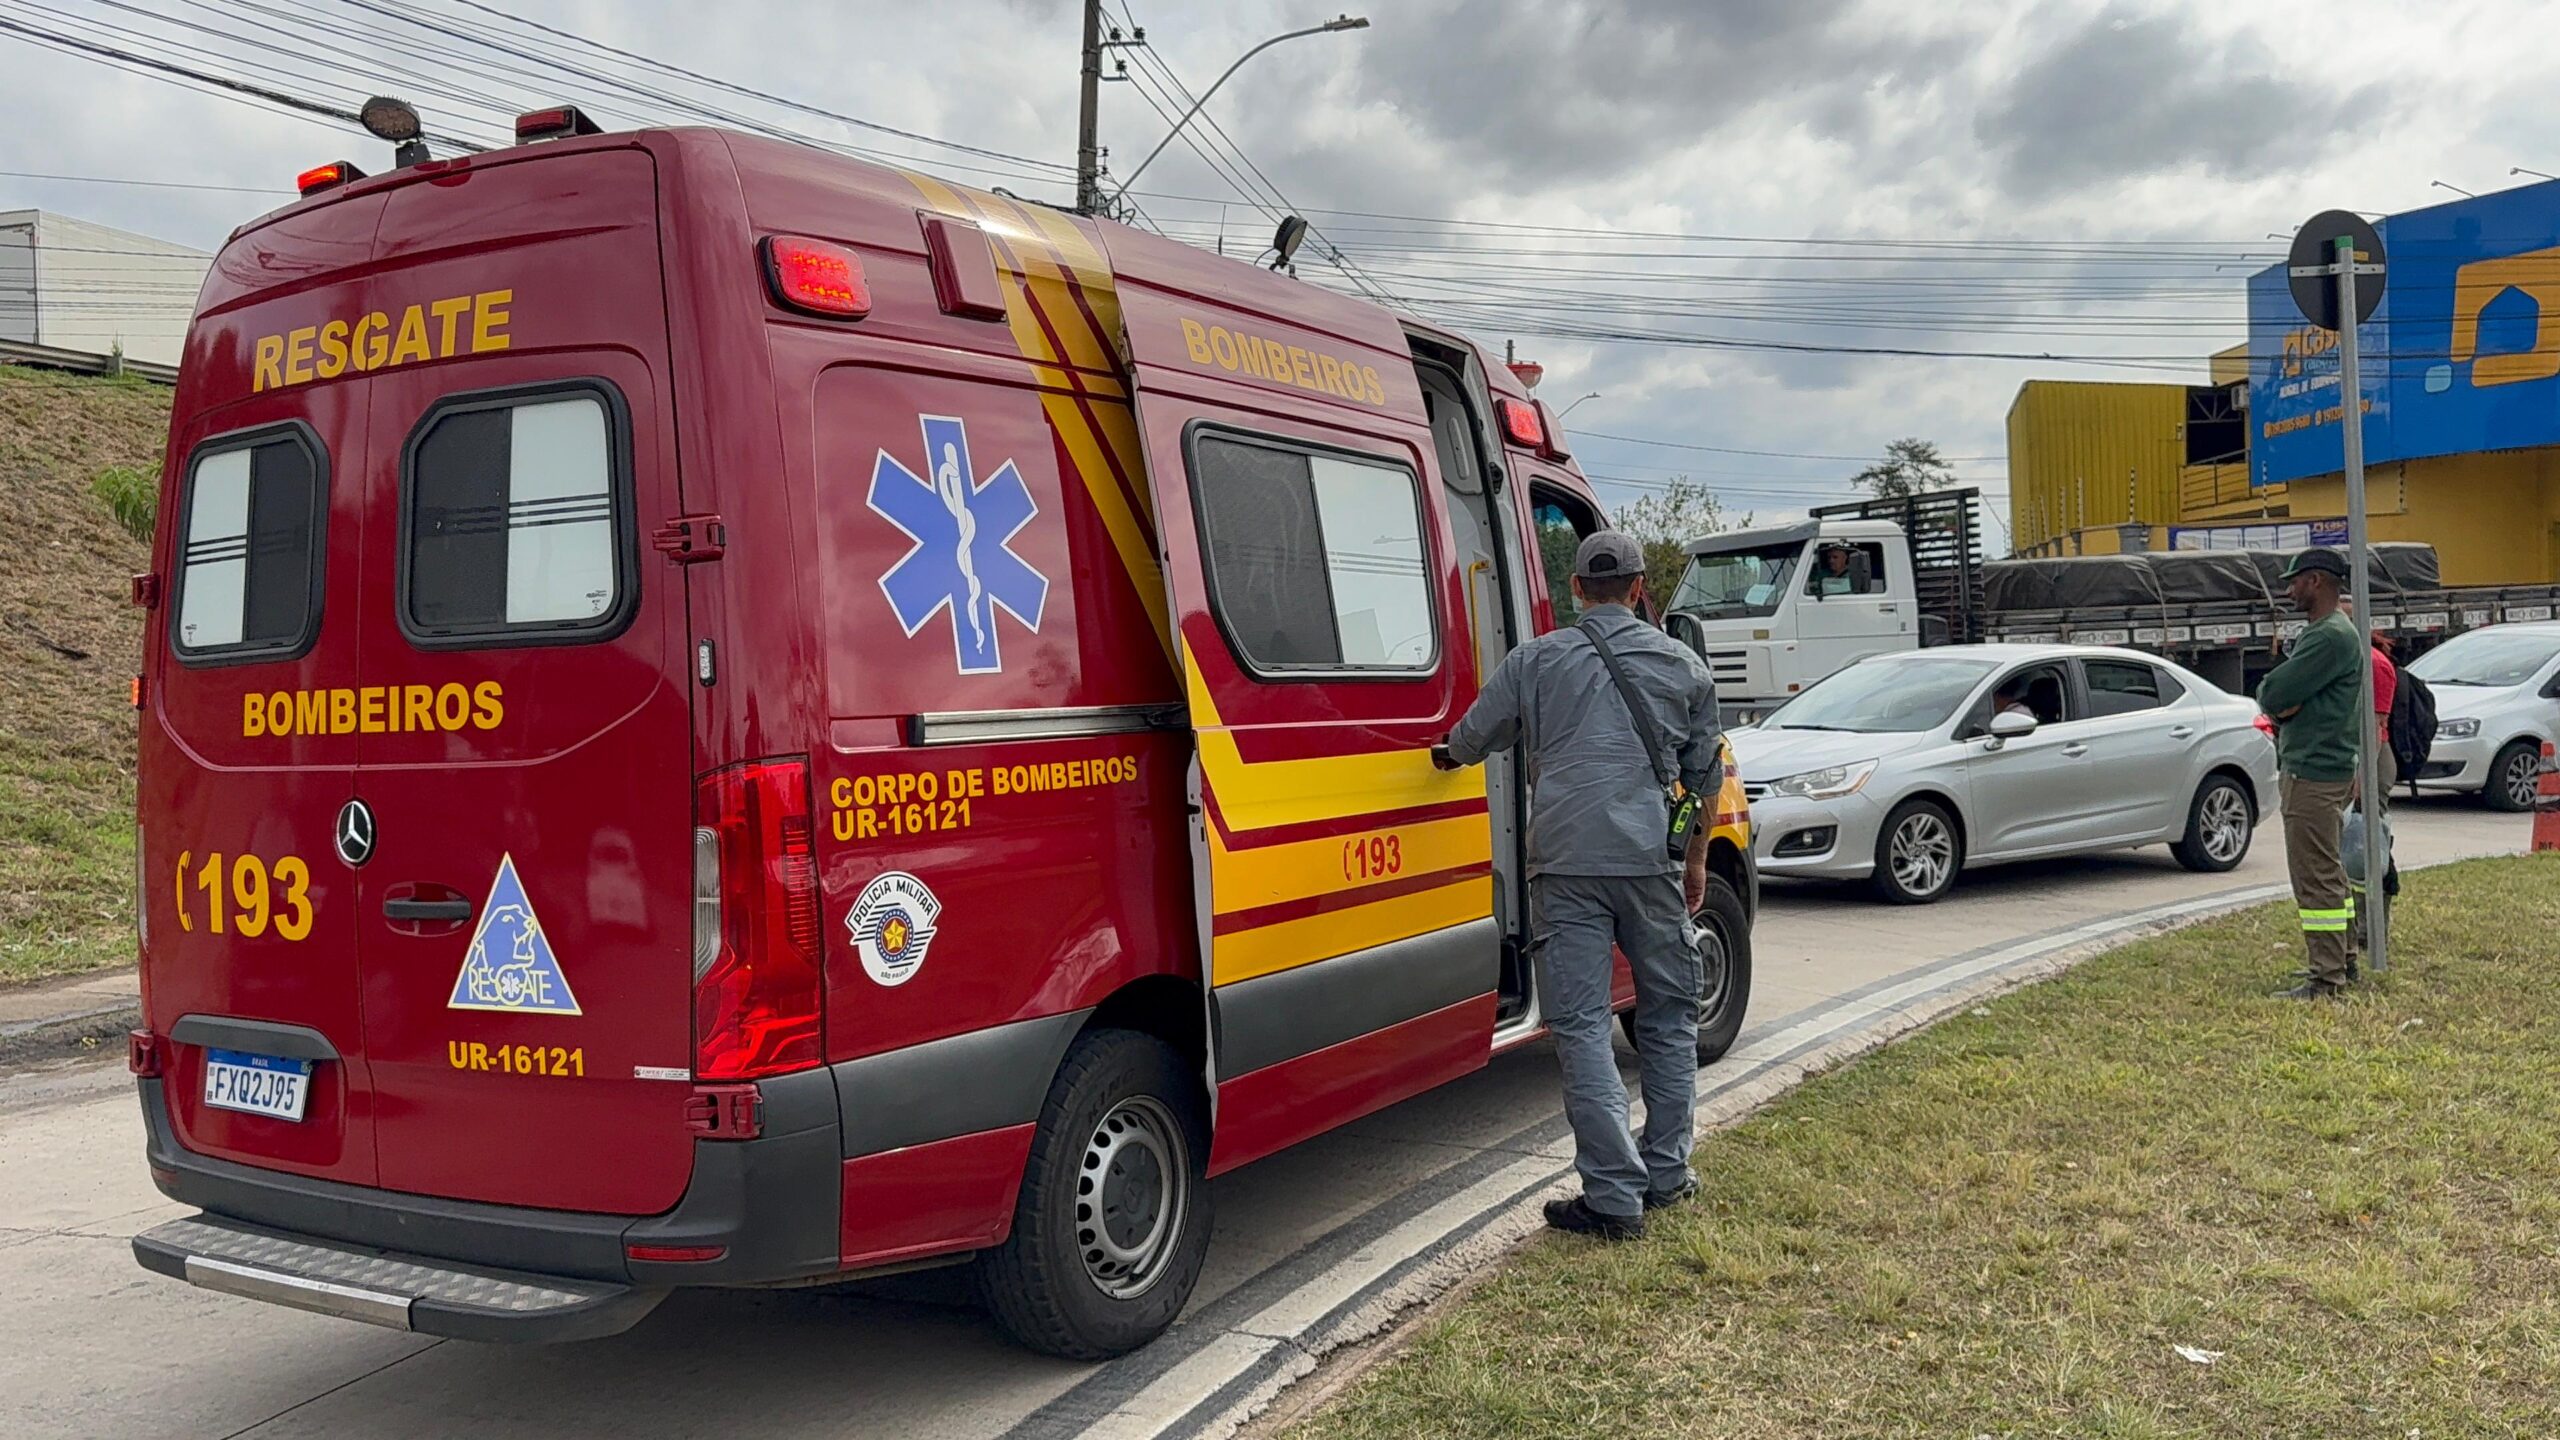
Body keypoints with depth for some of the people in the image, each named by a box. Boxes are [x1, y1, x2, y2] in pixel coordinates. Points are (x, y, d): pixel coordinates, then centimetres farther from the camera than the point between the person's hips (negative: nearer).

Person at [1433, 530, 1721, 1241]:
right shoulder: (1684, 666, 13)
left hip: (1565, 862, -2)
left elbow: (1468, 740, 15)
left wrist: (1445, 756, 39)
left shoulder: (1535, 660, 7)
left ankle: (1616, 1196, -3)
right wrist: (1696, 860, 32)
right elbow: (1706, 775, 19)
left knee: (1581, 1026, -1)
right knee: (1669, 1017, 17)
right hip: (1652, 862, 2)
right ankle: (1666, 1174, 24)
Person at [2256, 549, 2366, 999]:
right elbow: (2273, 698, 16)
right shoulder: (2318, 633, 19)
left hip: (2314, 773, -11)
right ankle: (2342, 962, 26)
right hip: (2305, 766, 11)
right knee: (2327, 873, 17)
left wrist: (2275, 697, 0)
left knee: (2316, 877, -8)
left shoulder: (2332, 636, -16)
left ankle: (2327, 978, -5)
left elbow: (2271, 694, -21)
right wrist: (2282, 703, -5)